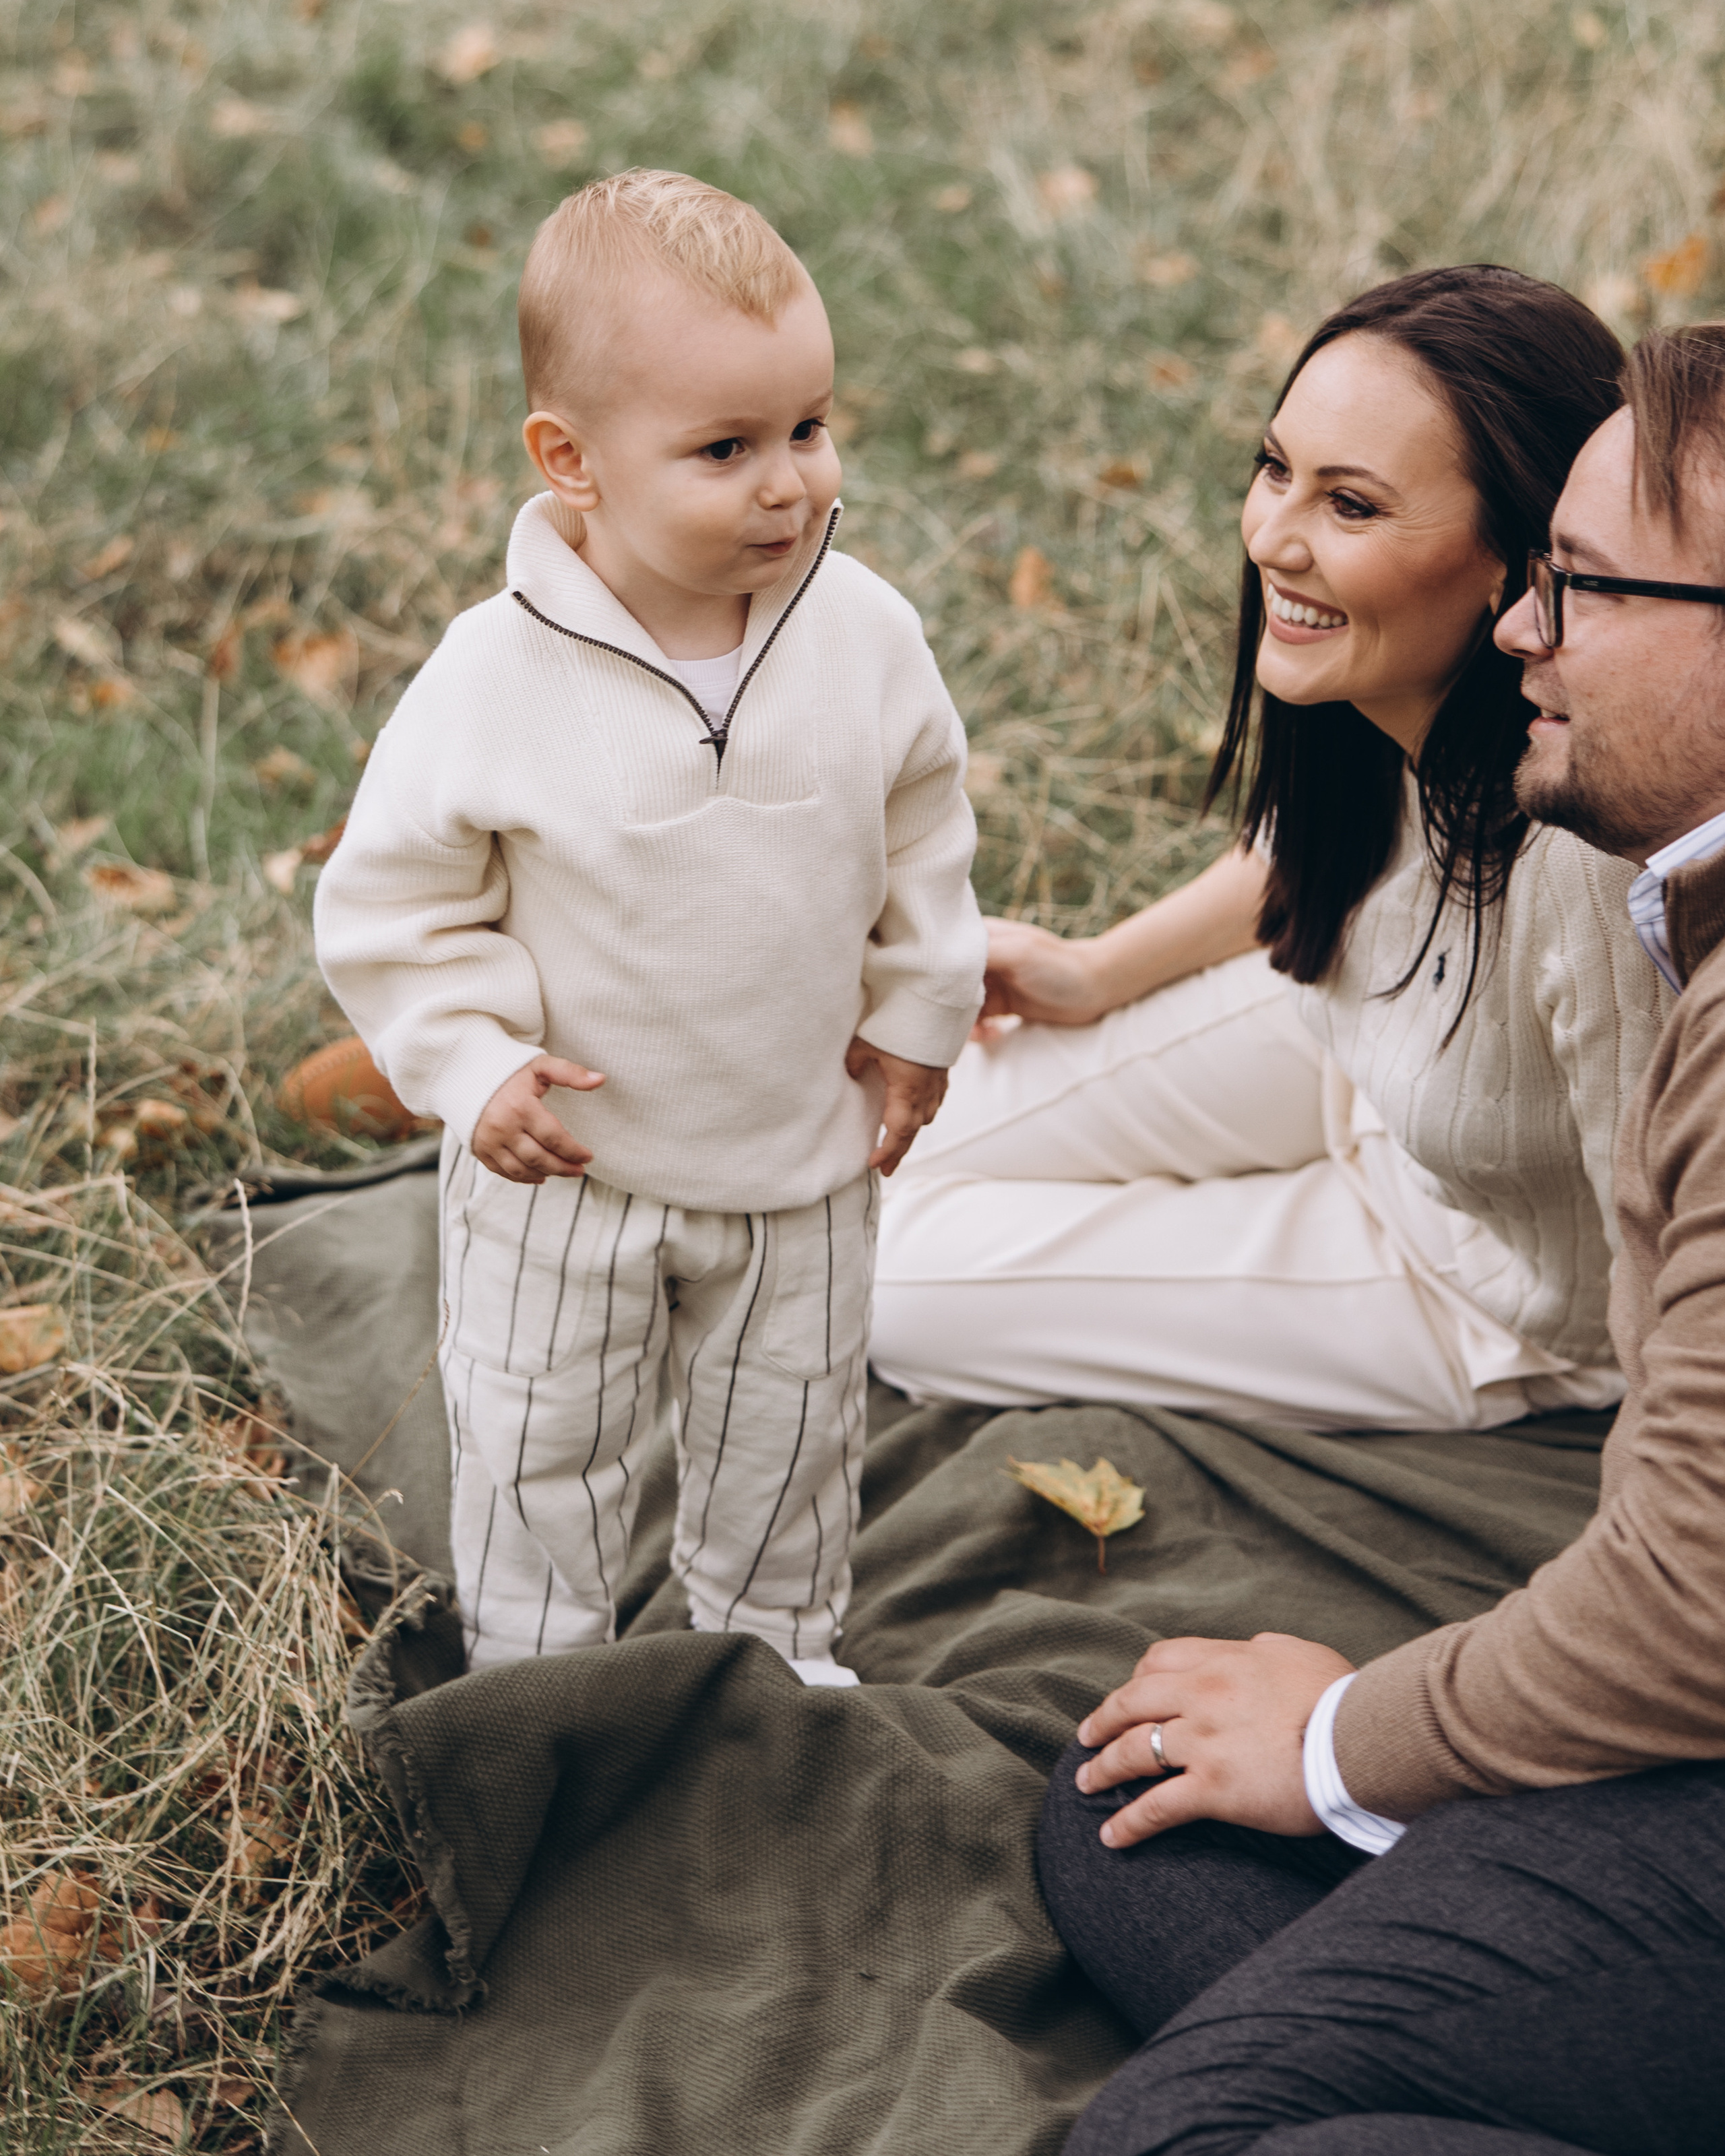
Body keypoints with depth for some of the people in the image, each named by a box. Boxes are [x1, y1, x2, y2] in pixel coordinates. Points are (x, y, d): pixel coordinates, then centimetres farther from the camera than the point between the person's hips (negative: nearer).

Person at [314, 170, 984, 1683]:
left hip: (804, 1157, 3)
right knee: (540, 1457, 16)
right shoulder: (498, 681, -24)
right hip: (570, 1164, -2)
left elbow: (923, 831, 3)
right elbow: (396, 898, -13)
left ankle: (777, 1652, 49)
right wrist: (474, 1066, -19)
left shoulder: (866, 636, -14)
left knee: (787, 1442, 23)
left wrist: (916, 1016, 5)